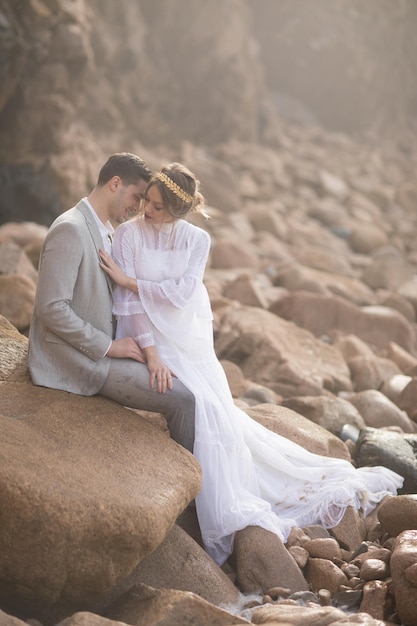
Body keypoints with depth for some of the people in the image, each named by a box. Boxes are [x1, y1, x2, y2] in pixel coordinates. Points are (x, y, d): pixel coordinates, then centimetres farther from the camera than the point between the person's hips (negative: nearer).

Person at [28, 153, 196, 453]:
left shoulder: (105, 231, 12)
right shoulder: (70, 229, -18)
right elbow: (52, 308, -23)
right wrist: (108, 346, -18)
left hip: (97, 348, 10)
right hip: (76, 360, -10)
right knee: (181, 399, -15)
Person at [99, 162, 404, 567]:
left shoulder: (196, 239, 3)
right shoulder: (128, 235, -5)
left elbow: (181, 292, -11)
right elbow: (130, 303, -12)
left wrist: (129, 281, -18)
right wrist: (151, 355, -20)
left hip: (190, 342, 4)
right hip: (150, 341, -4)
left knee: (218, 411, -9)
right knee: (205, 409, -21)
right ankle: (229, 517, -19)